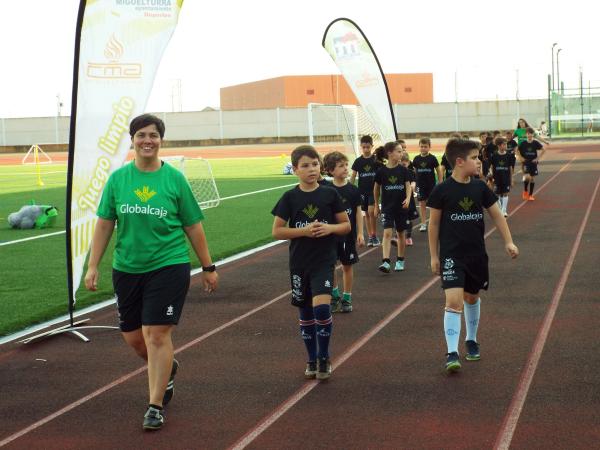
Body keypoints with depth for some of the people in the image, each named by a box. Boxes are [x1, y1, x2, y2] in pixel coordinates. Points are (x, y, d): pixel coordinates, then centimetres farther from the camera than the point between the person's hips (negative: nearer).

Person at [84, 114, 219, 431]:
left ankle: (156, 406, 5)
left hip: (169, 266, -3)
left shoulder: (174, 178, -3)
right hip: (127, 269, 4)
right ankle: (166, 369, 43)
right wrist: (93, 266, 2)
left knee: (156, 335, -8)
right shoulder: (118, 179, 2)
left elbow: (193, 227, 3)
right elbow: (104, 225, 6)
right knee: (132, 336, 12)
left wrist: (208, 267, 6)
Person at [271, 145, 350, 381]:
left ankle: (324, 358, 0)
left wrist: (329, 228, -15)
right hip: (299, 262, 2)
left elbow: (346, 225, 5)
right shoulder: (290, 197, -2)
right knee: (306, 313, 10)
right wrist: (304, 231, -15)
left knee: (321, 307, -19)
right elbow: (277, 231, -2)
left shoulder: (330, 194, -1)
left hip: (324, 260, -2)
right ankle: (312, 360, 26)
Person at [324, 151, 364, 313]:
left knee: (347, 266, 8)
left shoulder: (353, 190, -4)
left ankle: (346, 298, 21)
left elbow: (358, 212, 0)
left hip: (348, 234, 0)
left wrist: (360, 233, -4)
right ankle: (335, 296, 20)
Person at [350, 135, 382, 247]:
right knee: (367, 214, 8)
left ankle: (374, 235, 2)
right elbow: (353, 176, 4)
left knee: (371, 212, -13)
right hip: (362, 190, 2)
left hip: (374, 189, -2)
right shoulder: (358, 161, 1)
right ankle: (370, 237, 15)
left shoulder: (376, 160, -3)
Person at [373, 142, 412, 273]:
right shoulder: (381, 171, -5)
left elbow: (408, 186, -3)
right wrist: (376, 205, 14)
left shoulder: (403, 170, -2)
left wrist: (408, 199, -22)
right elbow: (376, 189, 7)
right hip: (387, 207, -2)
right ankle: (386, 262, -18)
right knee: (387, 233, -13)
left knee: (400, 233, 11)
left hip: (401, 207, 2)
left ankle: (400, 261, 25)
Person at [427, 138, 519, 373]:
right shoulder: (442, 190, -10)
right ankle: (452, 353, -15)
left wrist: (508, 242, -1)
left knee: (472, 297, 19)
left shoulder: (480, 187, 0)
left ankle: (471, 340, 39)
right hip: (451, 254, -4)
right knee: (453, 301, -16)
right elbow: (434, 224, -2)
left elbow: (497, 215, 8)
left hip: (476, 253, 4)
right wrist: (434, 256, 0)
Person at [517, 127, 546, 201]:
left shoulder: (536, 143, -6)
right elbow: (517, 150, 8)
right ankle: (525, 191, 5)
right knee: (527, 177, -19)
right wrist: (521, 157, -1)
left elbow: (543, 150, 1)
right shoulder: (523, 143, -6)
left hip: (533, 162, 1)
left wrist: (538, 157, -4)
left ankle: (530, 195, 16)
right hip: (526, 162, -1)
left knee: (532, 179, 5)